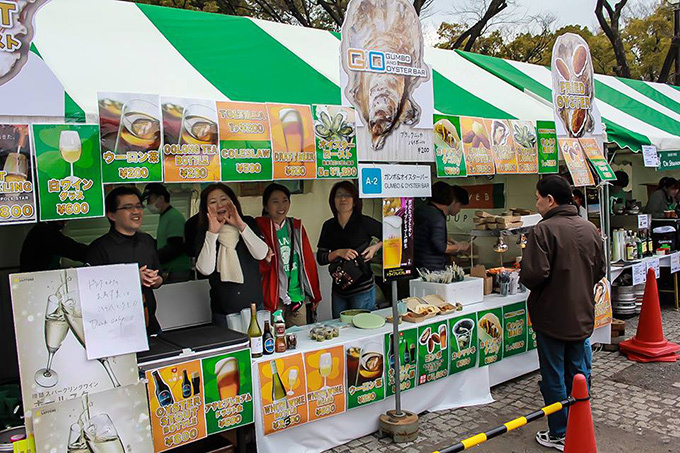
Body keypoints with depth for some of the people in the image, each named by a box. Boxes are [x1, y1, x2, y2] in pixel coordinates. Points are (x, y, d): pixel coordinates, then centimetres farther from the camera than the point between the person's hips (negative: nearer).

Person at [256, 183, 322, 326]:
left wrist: (315, 296, 13)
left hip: (298, 295, 5)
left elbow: (308, 260, 12)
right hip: (273, 298, -5)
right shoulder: (260, 228, -7)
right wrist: (266, 260, -28)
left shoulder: (296, 226, 8)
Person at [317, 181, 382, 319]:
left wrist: (376, 247, -11)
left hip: (363, 289, -4)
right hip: (339, 290, 4)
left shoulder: (364, 222, -7)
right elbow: (320, 258, 3)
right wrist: (338, 252, -13)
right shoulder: (329, 226, 4)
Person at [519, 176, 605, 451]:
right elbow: (600, 271, 11)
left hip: (552, 317, -6)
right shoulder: (590, 229, 3)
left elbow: (533, 274, -24)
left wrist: (525, 278, -3)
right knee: (578, 373, 18)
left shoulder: (544, 230, -19)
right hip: (582, 315, 7)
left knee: (554, 378, 6)